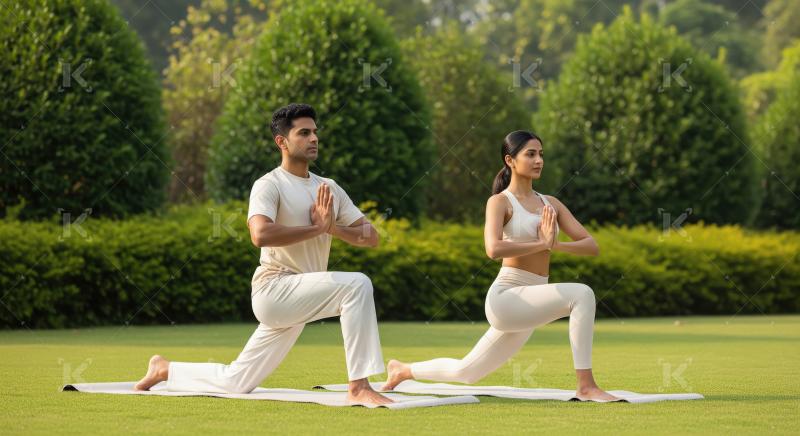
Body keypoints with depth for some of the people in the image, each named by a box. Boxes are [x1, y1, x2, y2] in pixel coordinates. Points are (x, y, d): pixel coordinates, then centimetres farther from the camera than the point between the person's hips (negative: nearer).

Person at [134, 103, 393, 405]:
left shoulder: (329, 189, 15)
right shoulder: (270, 185, -7)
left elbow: (371, 237, 10)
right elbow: (260, 235, -27)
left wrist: (333, 227, -8)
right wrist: (317, 228, -22)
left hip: (300, 300, 8)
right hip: (275, 289, -8)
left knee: (235, 382, 12)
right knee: (356, 284, -28)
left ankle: (165, 369, 34)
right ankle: (359, 388, -25)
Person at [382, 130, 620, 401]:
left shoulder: (551, 204, 14)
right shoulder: (500, 201, -5)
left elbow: (592, 246, 7)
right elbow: (494, 249, -23)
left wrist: (556, 245, -12)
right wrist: (542, 244, -20)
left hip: (529, 306, 7)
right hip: (506, 297, -7)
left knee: (465, 373, 18)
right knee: (582, 294, -28)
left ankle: (403, 370, 41)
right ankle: (586, 386, -25)